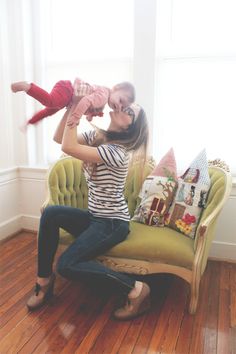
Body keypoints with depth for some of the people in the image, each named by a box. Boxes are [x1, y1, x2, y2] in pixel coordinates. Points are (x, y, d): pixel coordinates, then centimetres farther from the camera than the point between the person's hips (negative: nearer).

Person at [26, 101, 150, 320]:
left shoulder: (117, 151, -23)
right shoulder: (96, 135, 4)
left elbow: (68, 147, -29)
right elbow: (58, 137, 2)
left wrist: (76, 111, -22)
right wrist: (71, 106, -7)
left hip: (113, 223, -8)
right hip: (94, 217, 8)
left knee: (66, 265, -20)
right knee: (50, 213, -13)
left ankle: (136, 289, -10)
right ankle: (44, 279, 2)